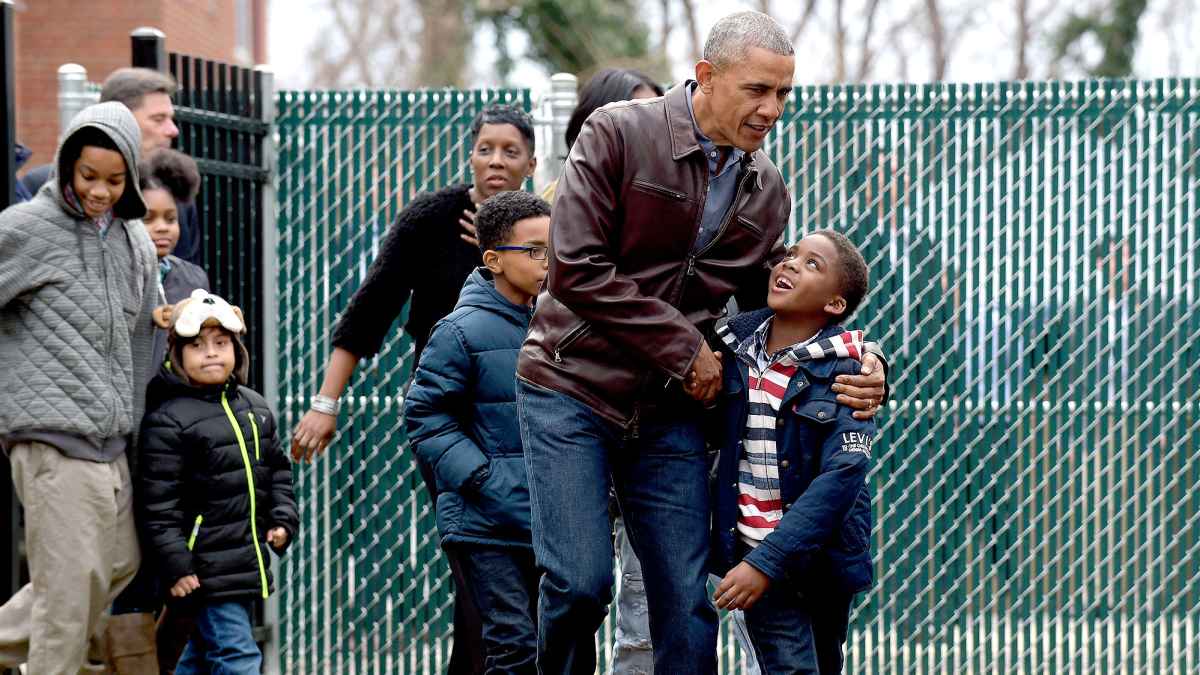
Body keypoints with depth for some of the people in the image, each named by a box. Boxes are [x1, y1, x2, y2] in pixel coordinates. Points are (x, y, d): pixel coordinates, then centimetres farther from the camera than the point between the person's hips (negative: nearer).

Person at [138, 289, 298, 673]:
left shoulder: (255, 407, 11)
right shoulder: (167, 421, -12)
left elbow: (277, 469, 21)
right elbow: (159, 502, -14)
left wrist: (283, 519, 7)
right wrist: (176, 566, -17)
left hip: (247, 560, 7)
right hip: (205, 566, -7)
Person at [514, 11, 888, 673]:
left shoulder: (767, 190, 6)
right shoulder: (618, 135, -11)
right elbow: (577, 268, -17)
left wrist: (858, 365, -3)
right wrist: (682, 345, -15)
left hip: (668, 409, 5)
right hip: (571, 388, -5)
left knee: (686, 599, 1)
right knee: (581, 581, -11)